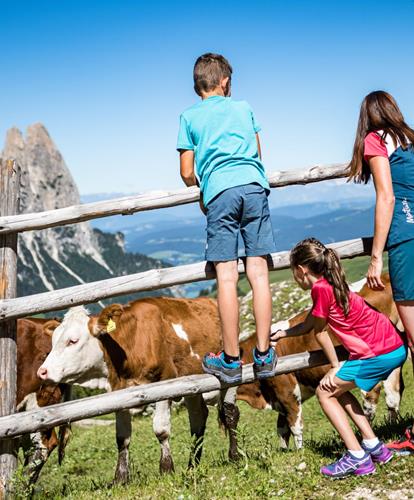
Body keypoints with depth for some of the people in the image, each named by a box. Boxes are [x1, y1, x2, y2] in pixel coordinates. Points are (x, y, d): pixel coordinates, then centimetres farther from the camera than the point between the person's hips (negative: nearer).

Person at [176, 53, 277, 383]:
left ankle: (231, 360, -2)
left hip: (219, 192, -2)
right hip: (254, 186, 2)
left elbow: (187, 174, 13)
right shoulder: (243, 108, 20)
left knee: (226, 276, -4)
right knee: (258, 272, 0)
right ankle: (264, 355, 1)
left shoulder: (189, 117, 14)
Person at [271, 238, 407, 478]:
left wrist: (336, 366, 8)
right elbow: (309, 325, 28)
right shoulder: (330, 284, 17)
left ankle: (357, 458, 0)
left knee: (325, 392, 3)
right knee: (338, 388, 22)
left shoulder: (321, 288, -12)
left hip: (379, 353, -9)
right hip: (396, 348, 9)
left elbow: (320, 331, -3)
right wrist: (281, 334, 39)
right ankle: (374, 446, 21)